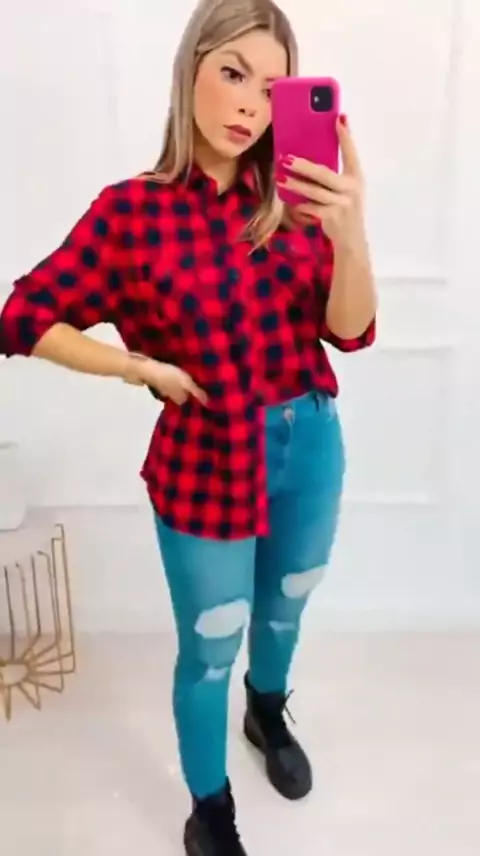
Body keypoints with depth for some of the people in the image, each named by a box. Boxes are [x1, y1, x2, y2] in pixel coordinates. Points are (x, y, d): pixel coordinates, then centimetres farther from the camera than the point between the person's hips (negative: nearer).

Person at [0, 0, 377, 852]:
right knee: (210, 651, 13)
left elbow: (350, 330, -11)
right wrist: (145, 368, -13)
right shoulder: (132, 211, -12)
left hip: (312, 448, 4)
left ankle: (268, 714, 60)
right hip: (208, 467, -3)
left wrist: (348, 230, -29)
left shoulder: (291, 197, -4)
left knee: (284, 611, 26)